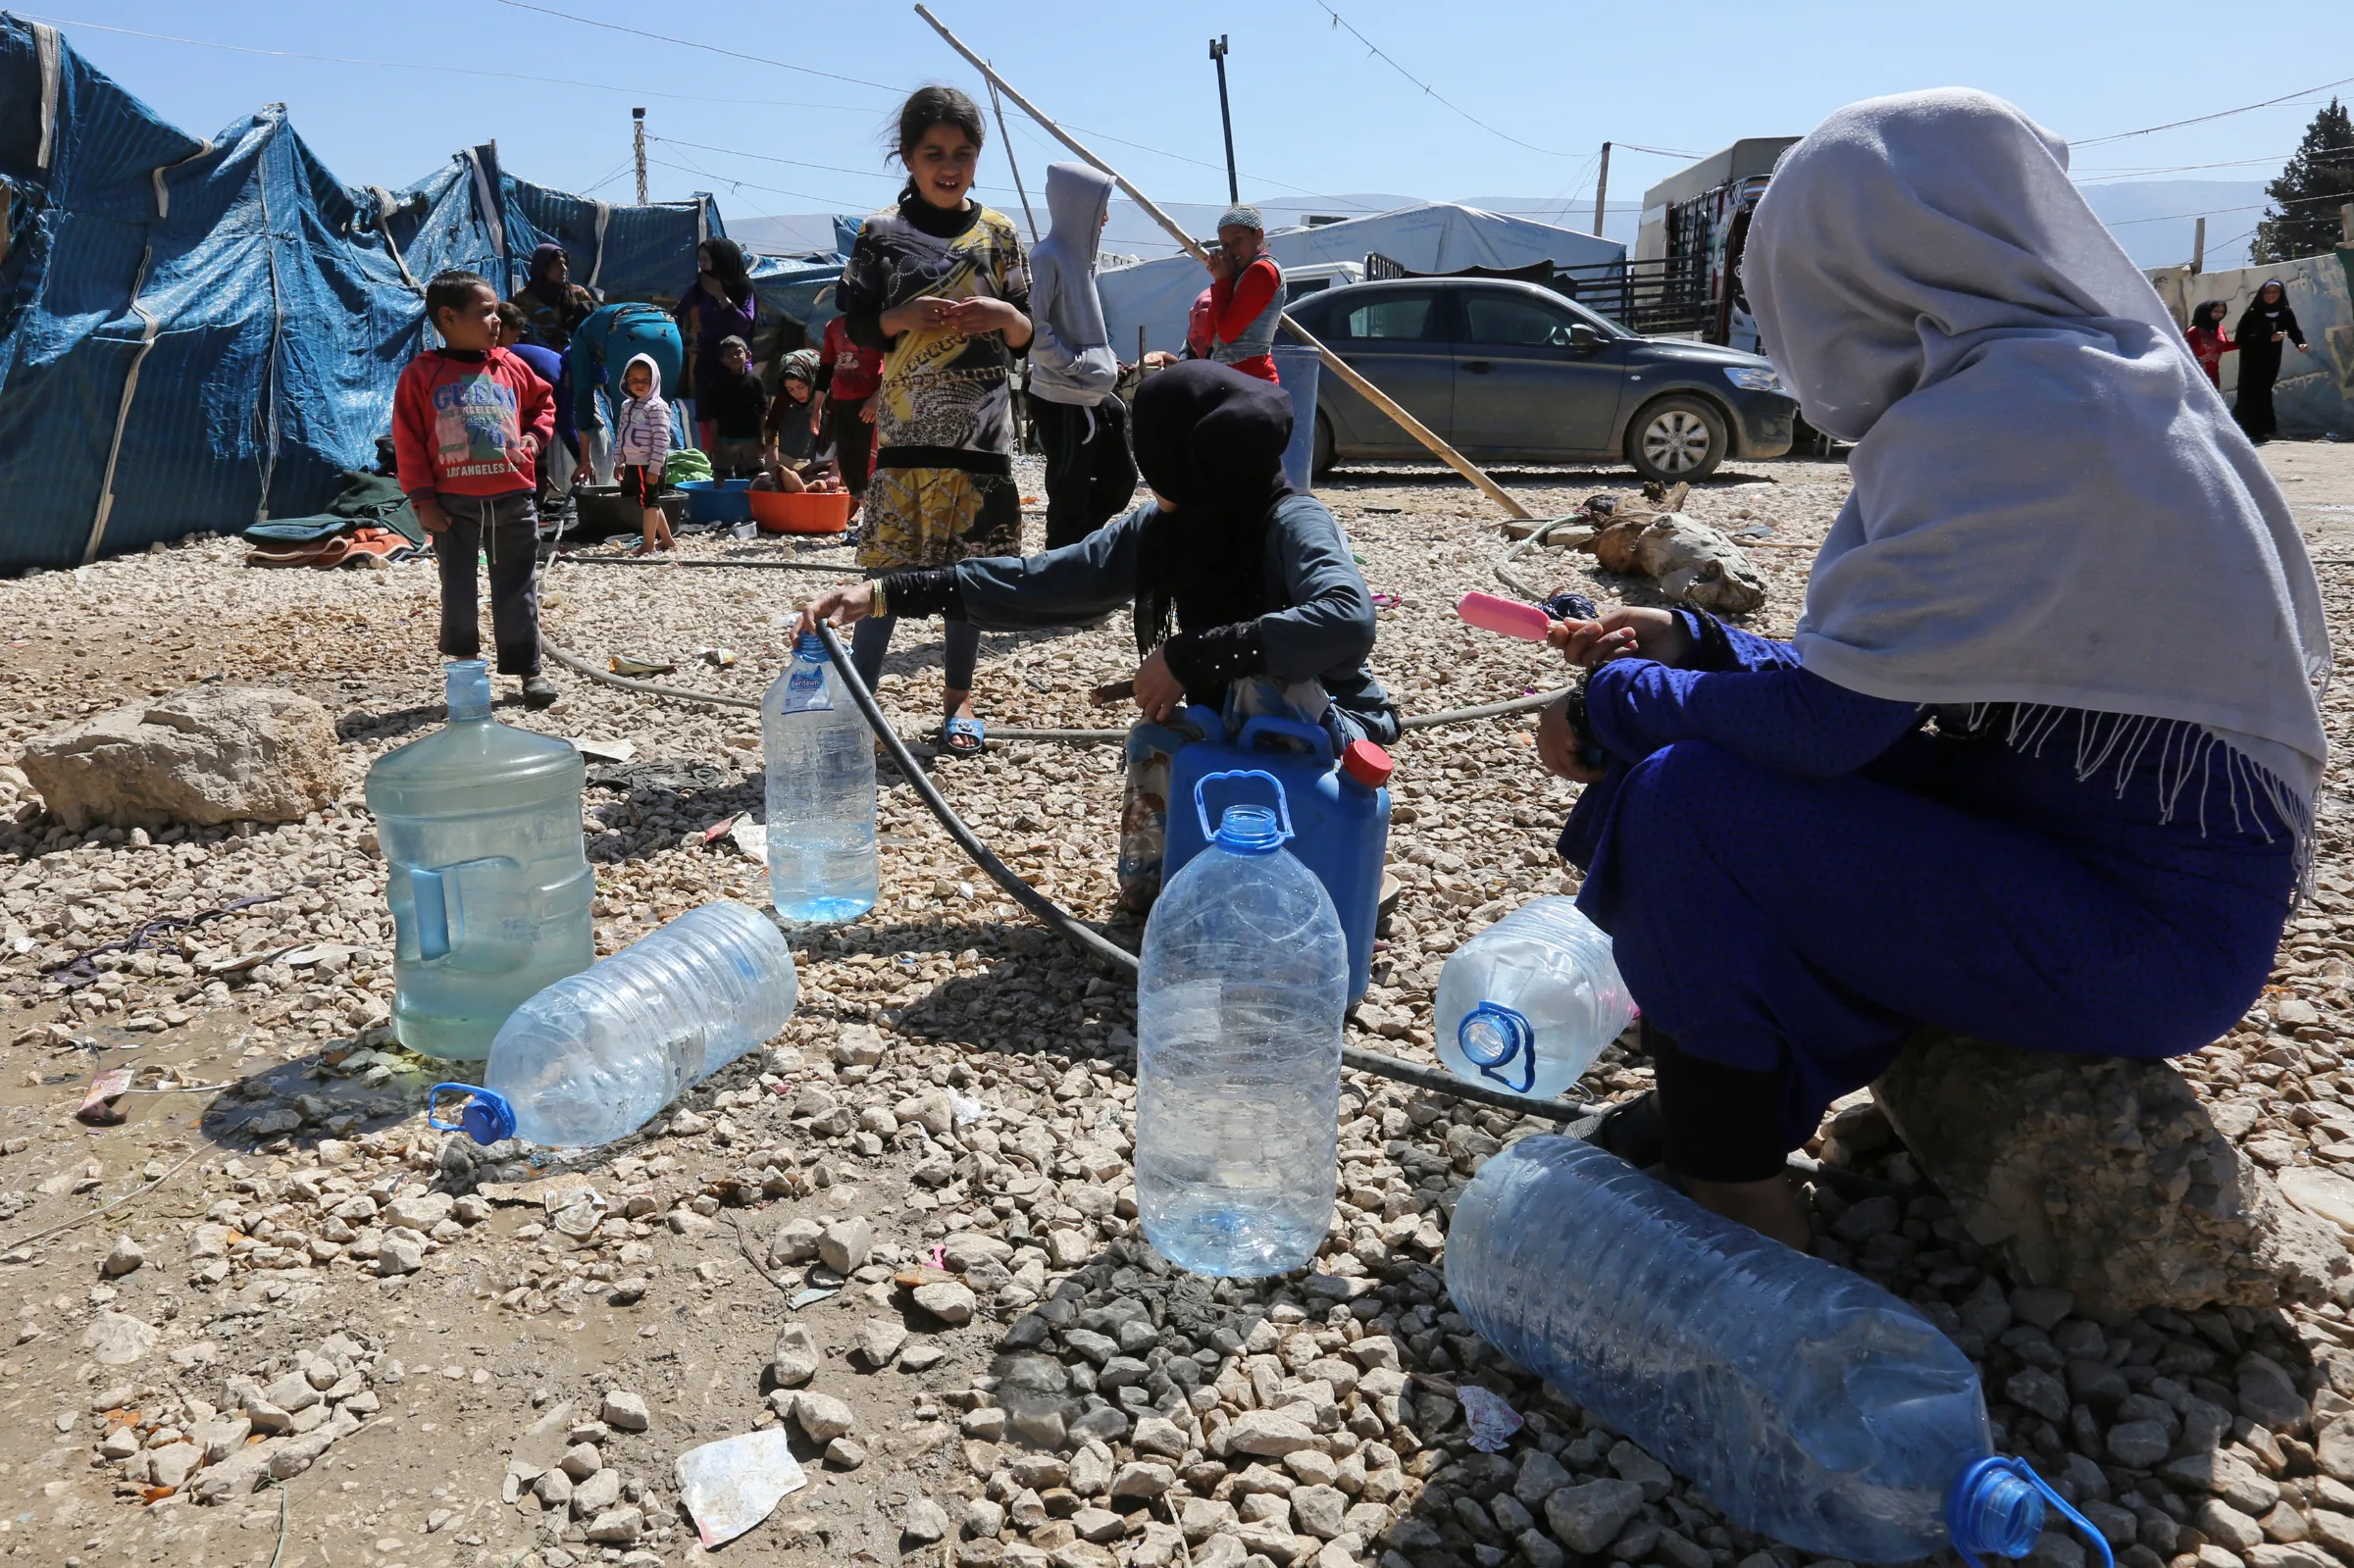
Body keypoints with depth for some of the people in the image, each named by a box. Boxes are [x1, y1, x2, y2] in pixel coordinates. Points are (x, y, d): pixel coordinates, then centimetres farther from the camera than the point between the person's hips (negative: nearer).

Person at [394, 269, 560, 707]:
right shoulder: (422, 374, -3)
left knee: (517, 590, 8)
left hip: (513, 499, 2)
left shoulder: (511, 368, 6)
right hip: (454, 505, -2)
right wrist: (423, 500, -7)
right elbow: (408, 441, -3)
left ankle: (527, 668, 18)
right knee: (457, 593, 5)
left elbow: (544, 403, 22)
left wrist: (533, 439, 2)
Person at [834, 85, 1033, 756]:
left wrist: (1004, 314, -12)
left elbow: (1026, 336, 9)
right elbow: (855, 326, 4)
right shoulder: (882, 232, 4)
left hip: (980, 423, 2)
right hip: (905, 424, -1)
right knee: (890, 562, -2)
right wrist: (904, 317, -15)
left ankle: (958, 697, 16)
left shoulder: (997, 232, 9)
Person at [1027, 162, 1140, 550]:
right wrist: (1072, 365, -17)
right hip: (1063, 402, -9)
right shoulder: (1048, 256, -14)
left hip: (1097, 397, 9)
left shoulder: (1080, 253, 13)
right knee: (1069, 498, -1)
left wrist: (1108, 362, 11)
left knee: (1120, 481, 15)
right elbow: (1033, 327, -22)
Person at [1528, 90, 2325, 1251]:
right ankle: (1728, 1111, 14)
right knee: (1701, 751, 8)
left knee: (1681, 800, -20)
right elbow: (1872, 682, 12)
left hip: (2148, 936, -10)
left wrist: (1617, 707, -8)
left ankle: (1732, 1205, -5)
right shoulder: (2079, 381, 9)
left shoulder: (2008, 416, -22)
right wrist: (1689, 644, 13)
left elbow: (1827, 720, -24)